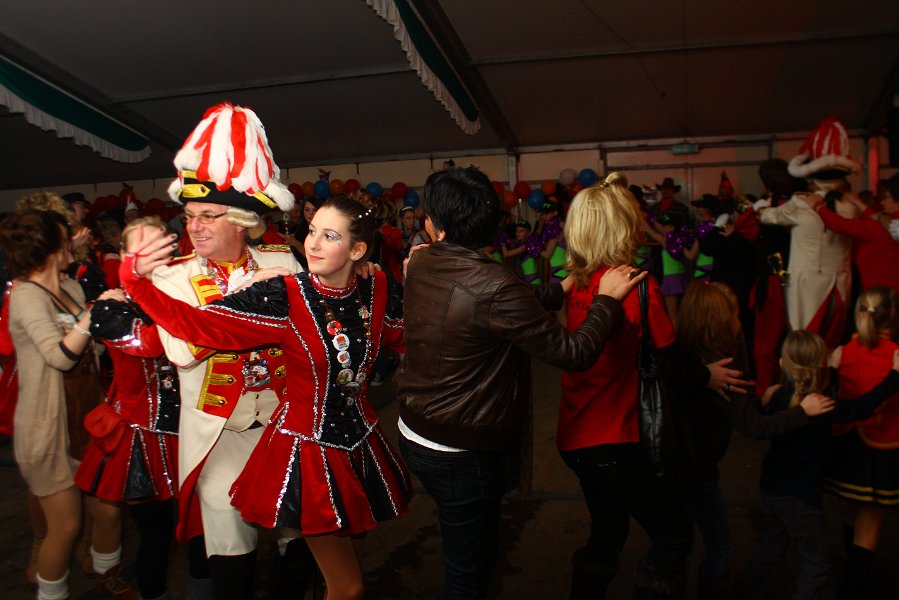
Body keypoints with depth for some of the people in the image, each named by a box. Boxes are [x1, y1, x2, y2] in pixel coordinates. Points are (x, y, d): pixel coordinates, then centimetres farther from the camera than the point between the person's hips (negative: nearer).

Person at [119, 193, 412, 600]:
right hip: (308, 448, -4)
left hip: (361, 444, 4)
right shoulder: (285, 296, -18)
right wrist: (135, 280, -30)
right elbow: (196, 323, -21)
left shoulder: (378, 292, -7)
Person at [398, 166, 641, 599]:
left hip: (412, 436, 7)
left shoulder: (419, 265, -4)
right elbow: (574, 352, -20)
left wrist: (563, 287, 8)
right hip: (461, 453, -7)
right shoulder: (495, 286, -27)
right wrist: (606, 298, -6)